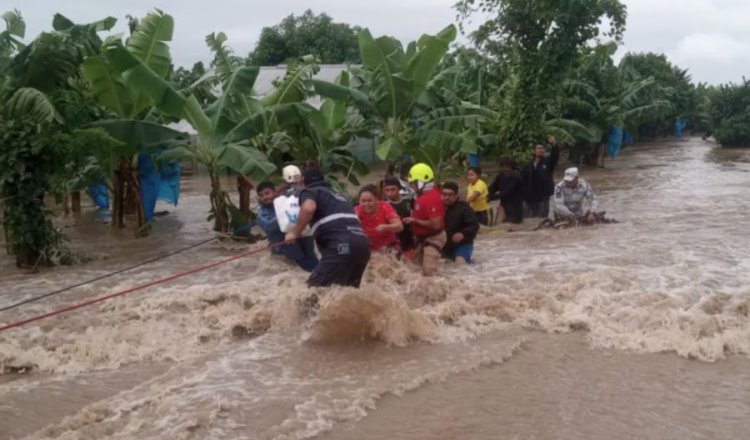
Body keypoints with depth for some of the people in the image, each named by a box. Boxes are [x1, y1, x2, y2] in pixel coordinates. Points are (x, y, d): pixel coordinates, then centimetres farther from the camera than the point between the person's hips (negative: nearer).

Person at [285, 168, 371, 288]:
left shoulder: (310, 192, 13)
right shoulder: (338, 196, 36)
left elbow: (308, 207, -12)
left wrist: (295, 233, -1)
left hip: (341, 245, -8)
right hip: (362, 243, 8)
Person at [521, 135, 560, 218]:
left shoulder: (548, 162, 6)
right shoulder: (528, 166, 9)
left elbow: (555, 156, -15)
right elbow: (522, 180, 5)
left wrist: (554, 145, -35)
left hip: (543, 198, -2)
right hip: (530, 199, 2)